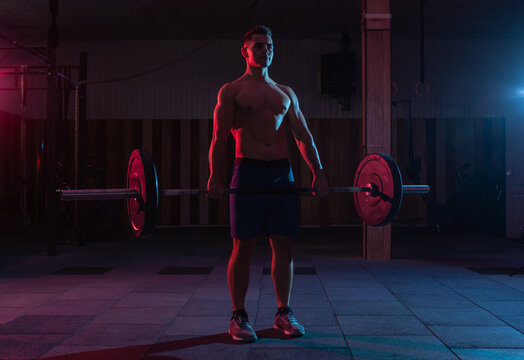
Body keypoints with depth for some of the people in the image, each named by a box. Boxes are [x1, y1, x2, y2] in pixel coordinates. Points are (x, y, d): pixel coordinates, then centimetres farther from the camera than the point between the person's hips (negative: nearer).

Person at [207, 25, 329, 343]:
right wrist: (215, 177, -14)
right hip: (248, 173, -4)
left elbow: (304, 137, 14)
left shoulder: (286, 94, 18)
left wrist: (318, 172, 4)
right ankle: (239, 317, 9)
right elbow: (219, 138, -3)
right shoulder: (231, 91, 6)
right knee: (243, 247, -2)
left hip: (282, 174, 4)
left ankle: (284, 313, 17)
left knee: (284, 246, 5)